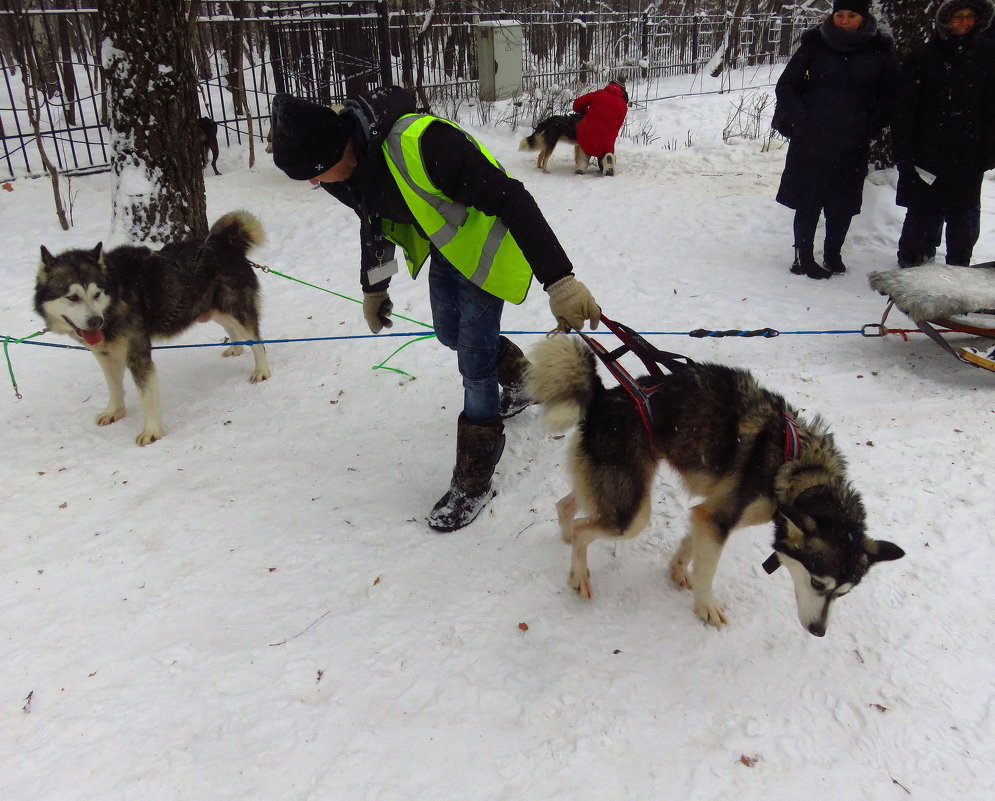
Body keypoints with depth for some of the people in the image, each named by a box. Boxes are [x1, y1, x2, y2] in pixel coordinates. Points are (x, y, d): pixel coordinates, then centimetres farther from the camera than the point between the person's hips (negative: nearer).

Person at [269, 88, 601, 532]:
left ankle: (472, 482, 8)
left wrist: (558, 280, -45)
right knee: (450, 333, 22)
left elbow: (510, 199, -40)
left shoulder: (420, 144, -39)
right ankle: (519, 378, 50)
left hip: (485, 248, -8)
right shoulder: (346, 160, -12)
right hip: (444, 249, 8)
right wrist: (373, 289, 20)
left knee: (474, 362, -7)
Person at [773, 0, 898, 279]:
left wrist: (868, 130, -3)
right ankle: (803, 257, 12)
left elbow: (888, 98, 9)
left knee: (843, 203, 8)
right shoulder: (815, 45, -1)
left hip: (852, 146, 1)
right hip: (810, 143, -1)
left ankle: (833, 254, 25)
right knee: (808, 201, 2)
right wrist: (802, 121, -8)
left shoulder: (879, 51, 2)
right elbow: (786, 86, 2)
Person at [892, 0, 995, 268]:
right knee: (924, 211, 3)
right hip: (927, 153, -2)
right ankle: (912, 261, 18)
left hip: (968, 157, 2)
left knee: (965, 212, 6)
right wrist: (904, 154, -10)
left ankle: (959, 267, 16)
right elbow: (903, 110, -3)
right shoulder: (922, 58, 0)